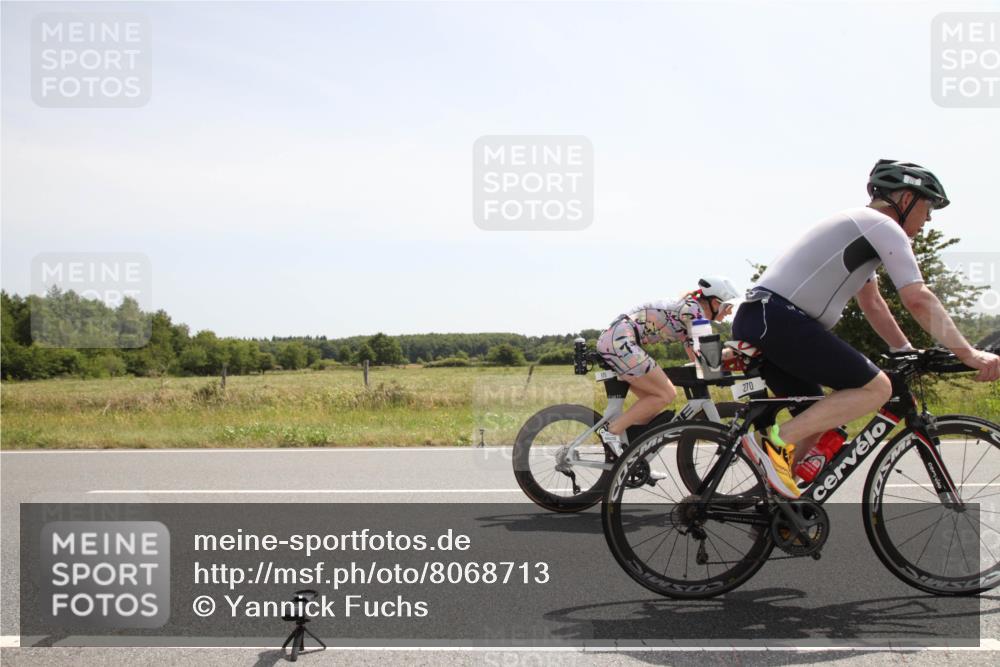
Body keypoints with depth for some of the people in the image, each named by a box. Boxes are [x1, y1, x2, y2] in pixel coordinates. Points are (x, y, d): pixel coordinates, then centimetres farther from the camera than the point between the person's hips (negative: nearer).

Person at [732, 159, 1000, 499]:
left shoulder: (861, 231, 29)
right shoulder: (883, 227, -3)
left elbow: (872, 303, 30)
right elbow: (919, 300, -11)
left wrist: (910, 354, 25)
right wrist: (969, 354, -7)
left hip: (756, 322, 10)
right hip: (778, 318, -10)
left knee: (820, 416, 17)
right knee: (876, 387, -12)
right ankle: (775, 441, -18)